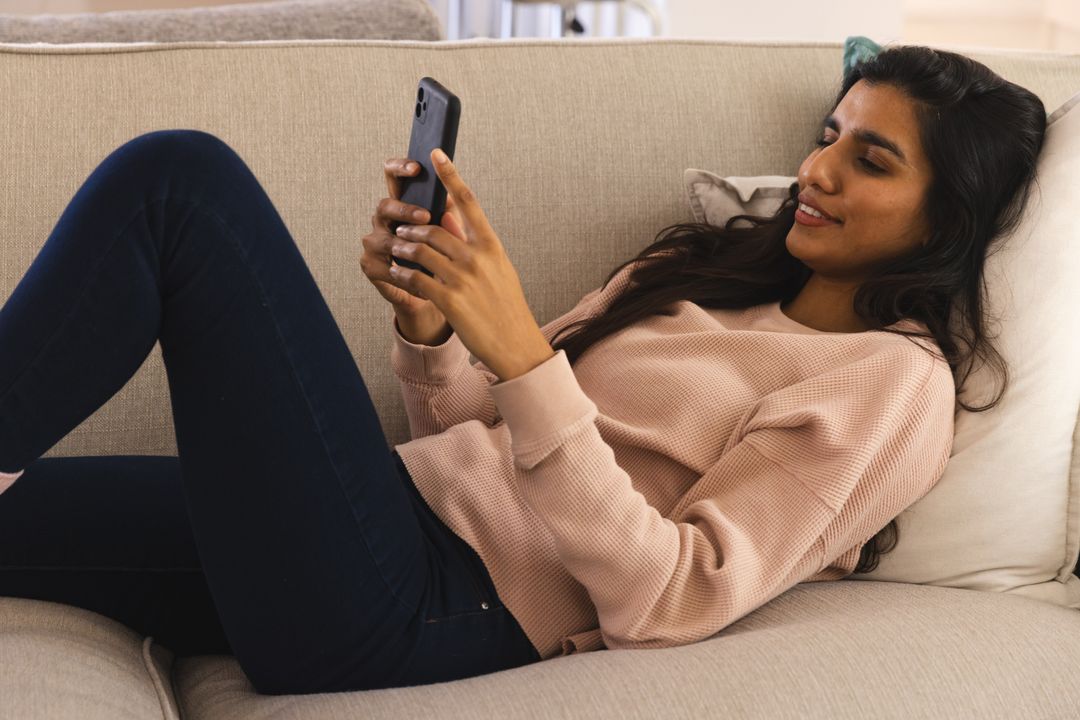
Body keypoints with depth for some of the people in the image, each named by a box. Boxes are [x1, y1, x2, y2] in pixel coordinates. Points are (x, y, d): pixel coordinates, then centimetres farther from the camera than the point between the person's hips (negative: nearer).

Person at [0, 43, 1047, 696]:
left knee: (180, 177, -15)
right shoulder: (696, 270, 21)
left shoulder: (896, 383, -2)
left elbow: (670, 602, -14)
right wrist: (428, 326, -2)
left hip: (429, 613, -8)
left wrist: (520, 356, -21)